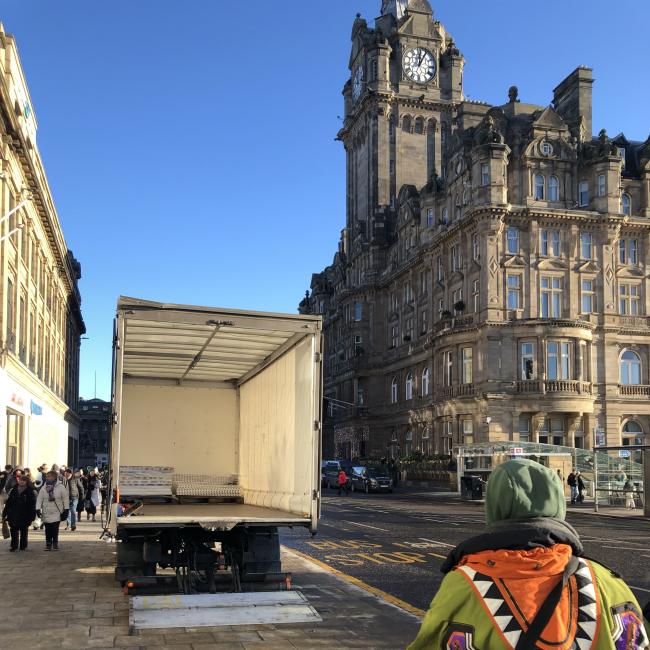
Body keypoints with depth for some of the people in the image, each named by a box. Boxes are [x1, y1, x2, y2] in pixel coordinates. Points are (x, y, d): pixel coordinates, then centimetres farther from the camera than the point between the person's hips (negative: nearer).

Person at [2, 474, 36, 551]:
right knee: (14, 531, 4)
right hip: (13, 516, 3)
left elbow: (32, 505, -5)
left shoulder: (30, 492, -4)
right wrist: (5, 513, 7)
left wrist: (31, 517, -9)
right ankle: (14, 546, 13)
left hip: (24, 516, -3)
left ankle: (23, 546, 17)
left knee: (23, 532, 7)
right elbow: (8, 503, 11)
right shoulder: (14, 490, 7)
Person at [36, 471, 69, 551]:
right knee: (48, 530, 3)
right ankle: (48, 544, 16)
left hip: (57, 513, -2)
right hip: (46, 513, 2)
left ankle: (55, 544, 12)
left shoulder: (60, 487, -3)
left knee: (55, 529, -3)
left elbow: (65, 500, -1)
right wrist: (38, 509, -7)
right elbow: (39, 499, 4)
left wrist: (66, 510, -4)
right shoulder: (44, 488, 4)